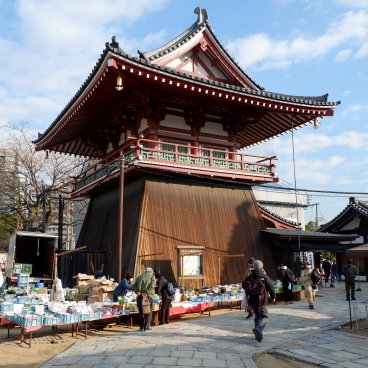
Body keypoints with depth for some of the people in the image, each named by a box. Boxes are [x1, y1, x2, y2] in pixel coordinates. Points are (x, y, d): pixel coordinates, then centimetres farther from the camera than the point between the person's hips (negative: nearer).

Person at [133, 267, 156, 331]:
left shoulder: (139, 277, 19)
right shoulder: (152, 276, 7)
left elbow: (134, 286, 6)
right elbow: (152, 286, -11)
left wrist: (137, 292, -8)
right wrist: (146, 293, -17)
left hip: (140, 296, 4)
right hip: (148, 296, -3)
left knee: (141, 312, 12)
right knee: (148, 312, 6)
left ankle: (141, 327, 13)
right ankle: (146, 327, 3)